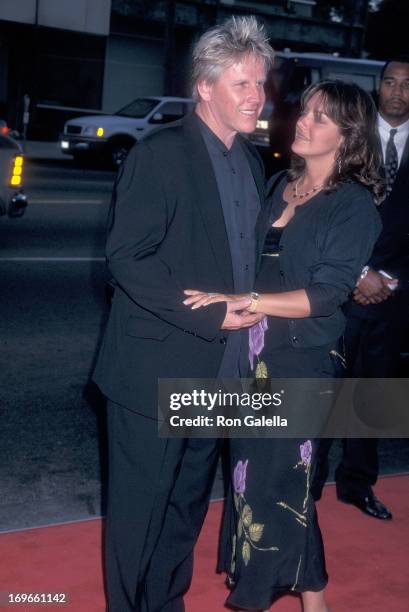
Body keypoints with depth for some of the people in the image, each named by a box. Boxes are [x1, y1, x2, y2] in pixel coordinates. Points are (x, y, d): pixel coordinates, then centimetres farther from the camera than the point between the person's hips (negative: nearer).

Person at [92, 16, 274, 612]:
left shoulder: (251, 161, 10)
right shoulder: (160, 154, -14)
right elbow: (126, 258, -19)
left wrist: (251, 306, 2)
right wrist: (210, 316, -21)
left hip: (217, 374, 7)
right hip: (157, 373, -7)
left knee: (188, 507, 20)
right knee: (139, 510, 7)